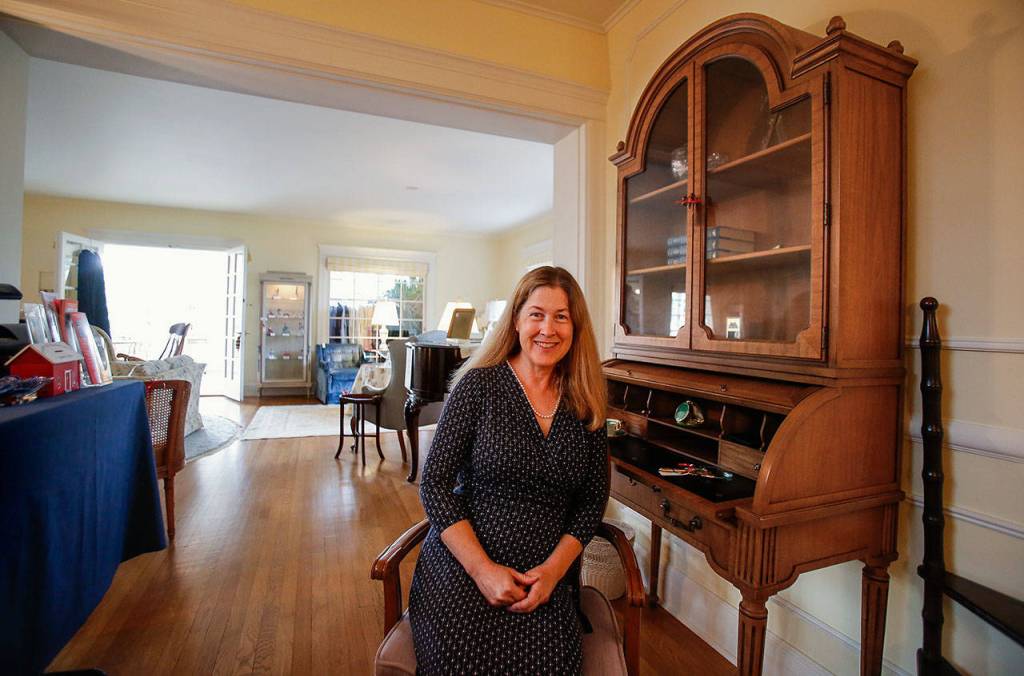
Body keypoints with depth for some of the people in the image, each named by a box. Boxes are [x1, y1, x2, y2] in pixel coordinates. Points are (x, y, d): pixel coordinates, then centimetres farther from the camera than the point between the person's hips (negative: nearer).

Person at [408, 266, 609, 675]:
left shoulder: (585, 405, 1)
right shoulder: (480, 385, -9)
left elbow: (592, 500, 6)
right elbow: (434, 484, -8)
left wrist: (553, 569, -6)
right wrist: (482, 568, -13)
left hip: (546, 579, 3)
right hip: (463, 573, -2)